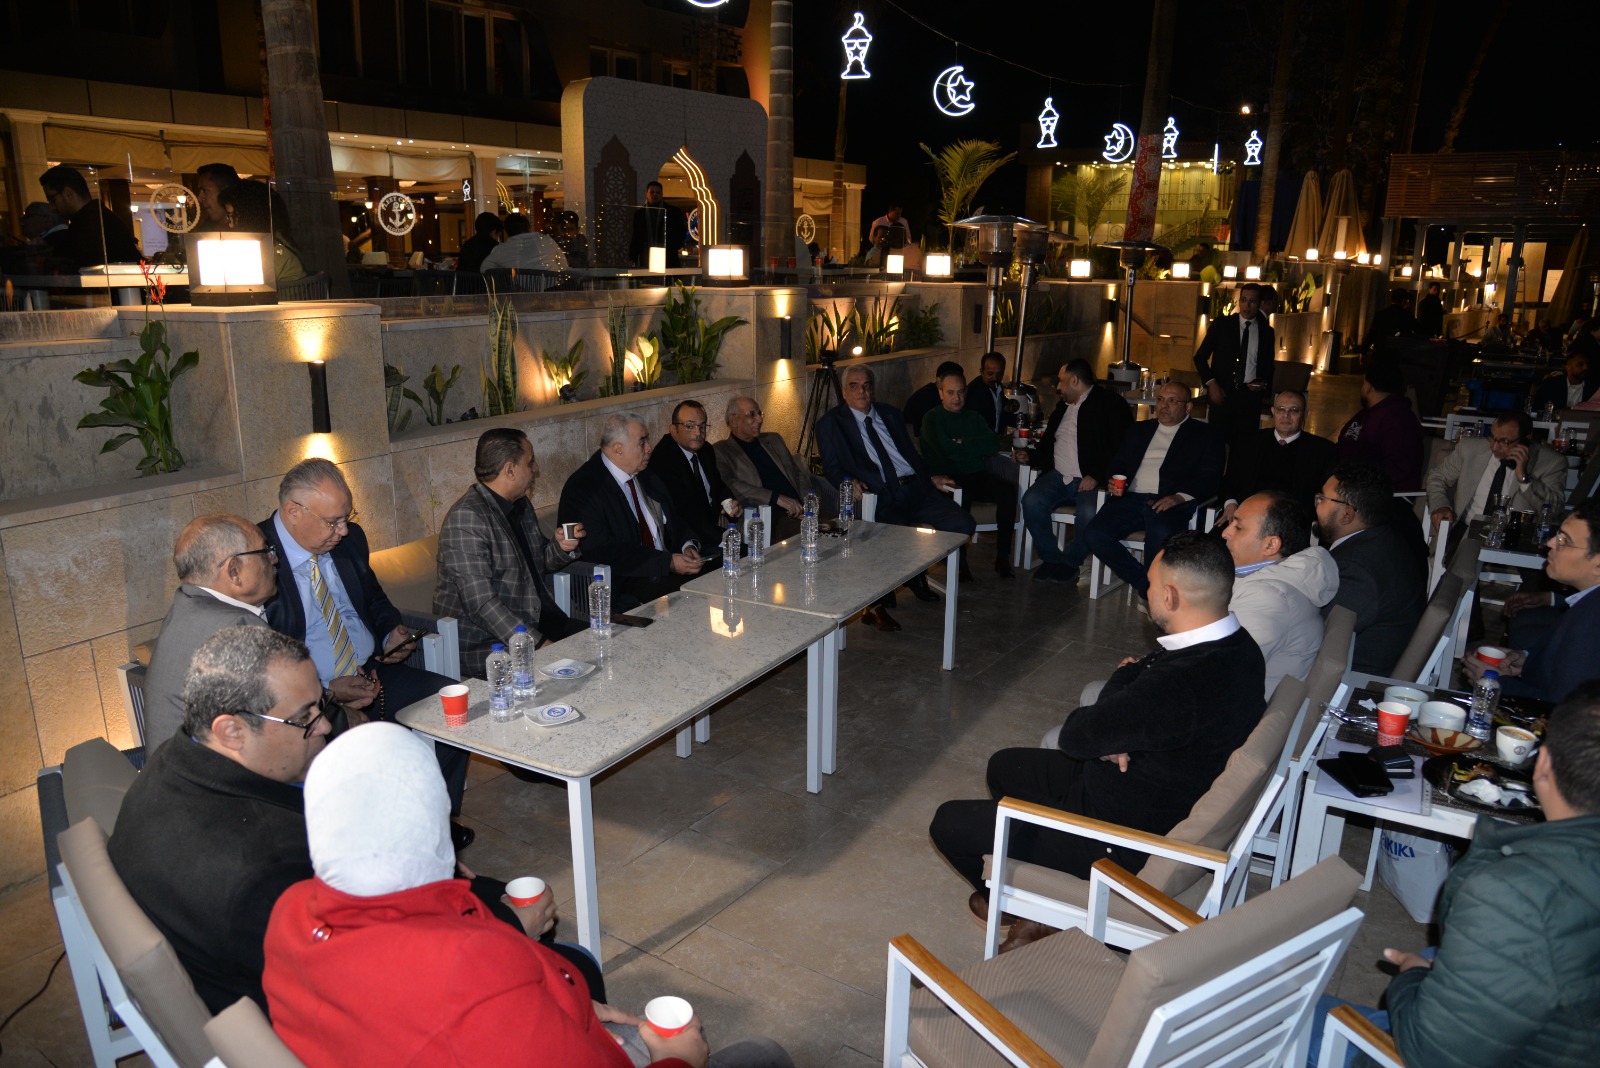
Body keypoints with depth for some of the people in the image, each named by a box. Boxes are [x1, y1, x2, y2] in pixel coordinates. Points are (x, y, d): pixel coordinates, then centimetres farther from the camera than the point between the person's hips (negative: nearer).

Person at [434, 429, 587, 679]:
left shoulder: (521, 506, 12)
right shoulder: (466, 518, -18)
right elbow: (480, 603, -24)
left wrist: (561, 548, 4)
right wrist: (537, 644, -27)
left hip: (536, 623, 9)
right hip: (485, 645, -9)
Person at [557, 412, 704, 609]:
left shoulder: (646, 478, 15)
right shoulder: (582, 488, -10)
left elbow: (674, 522, 24)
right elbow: (605, 553, -18)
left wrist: (687, 546, -1)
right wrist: (668, 562, -20)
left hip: (664, 572, 8)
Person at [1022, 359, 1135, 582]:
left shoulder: (1111, 404, -2)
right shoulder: (1063, 405, 21)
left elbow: (1121, 448, -10)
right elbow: (1048, 442, 25)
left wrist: (1097, 476, -20)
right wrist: (1030, 457, 3)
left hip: (1090, 480, -6)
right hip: (1058, 476, 6)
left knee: (1088, 514, -32)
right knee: (1031, 501, -21)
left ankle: (1070, 563, -6)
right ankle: (1052, 559, -5)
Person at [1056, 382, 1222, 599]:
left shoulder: (1204, 435, 12)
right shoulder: (1138, 430, 26)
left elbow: (1210, 476, 1)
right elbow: (1117, 463, 25)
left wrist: (1179, 497, -17)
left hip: (1169, 502, -4)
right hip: (1132, 498, 4)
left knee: (1161, 534, -38)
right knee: (1093, 534, -22)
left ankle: (1152, 588, -12)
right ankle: (1146, 586, -10)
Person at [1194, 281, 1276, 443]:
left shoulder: (1266, 331, 9)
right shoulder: (1221, 325, 3)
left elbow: (1268, 366, 17)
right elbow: (1200, 357, 5)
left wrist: (1265, 385, -4)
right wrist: (1211, 383, -7)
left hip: (1251, 395, 1)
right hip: (1222, 393, -1)